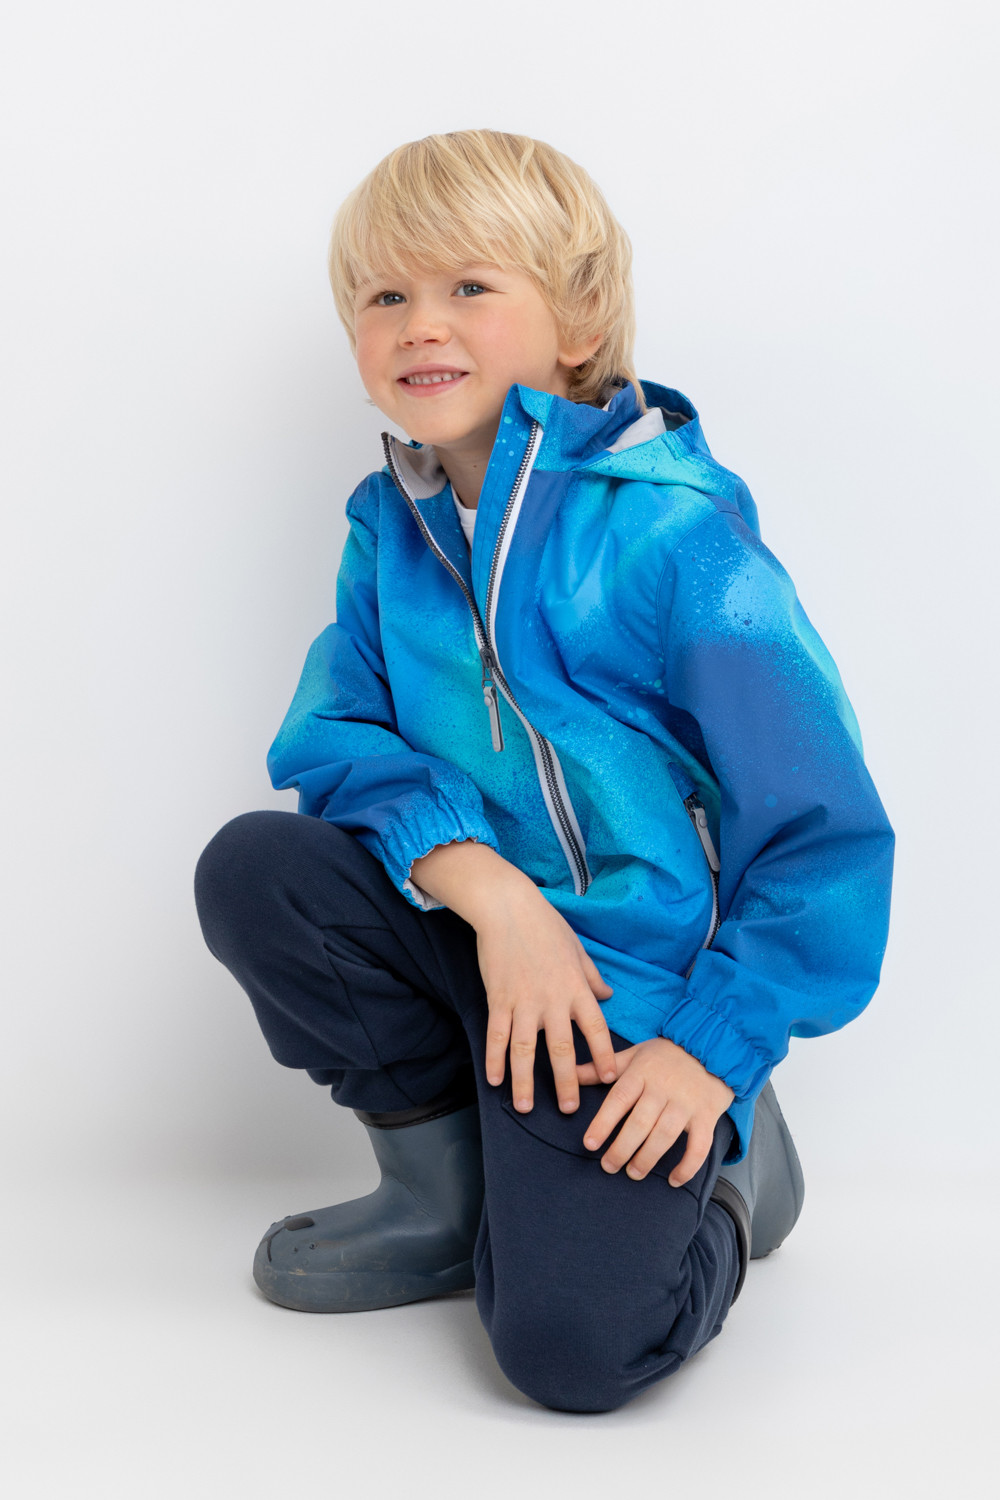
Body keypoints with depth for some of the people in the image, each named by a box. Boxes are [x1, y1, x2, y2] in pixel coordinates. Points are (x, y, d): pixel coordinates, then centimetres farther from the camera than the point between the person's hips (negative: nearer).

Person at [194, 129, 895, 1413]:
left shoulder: (672, 532, -17)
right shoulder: (392, 524, 2)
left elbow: (825, 830, -16)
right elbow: (332, 737, -5)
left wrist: (717, 1046, -18)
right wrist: (483, 881, -23)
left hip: (637, 978, -6)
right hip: (472, 932, 6)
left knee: (572, 1345, -20)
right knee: (252, 868, -18)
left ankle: (721, 1159, 14)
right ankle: (446, 1187, 3)